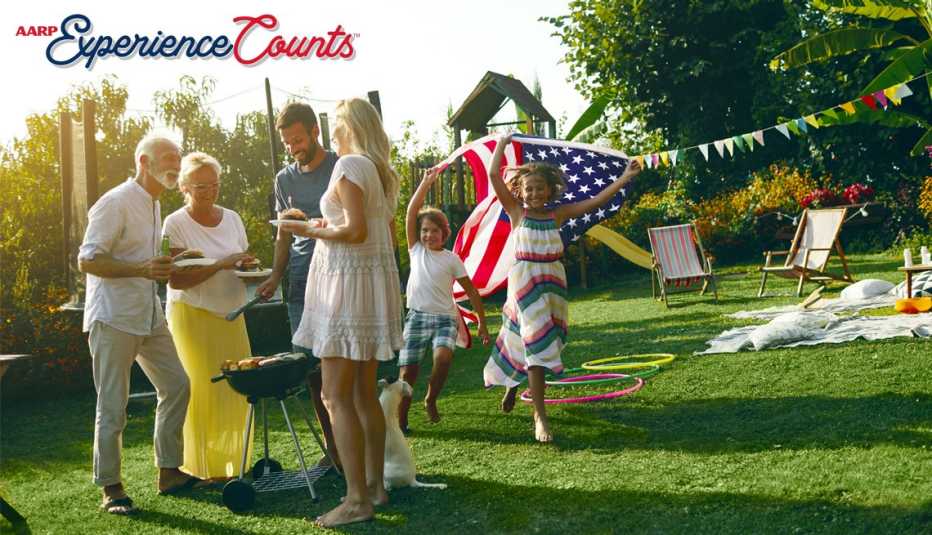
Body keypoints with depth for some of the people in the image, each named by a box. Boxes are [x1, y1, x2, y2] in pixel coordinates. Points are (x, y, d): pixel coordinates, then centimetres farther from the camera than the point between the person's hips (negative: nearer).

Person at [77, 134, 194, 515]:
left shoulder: (154, 205, 15)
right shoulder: (116, 203, -13)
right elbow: (87, 261, -18)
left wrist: (169, 262, 12)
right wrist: (141, 269, -28)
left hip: (148, 316, 9)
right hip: (113, 318, -9)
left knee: (176, 386, 9)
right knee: (113, 406, -3)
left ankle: (168, 472, 20)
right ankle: (110, 488, 7)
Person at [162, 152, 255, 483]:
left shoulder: (232, 219, 10)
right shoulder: (175, 224, -7)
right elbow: (175, 279, -15)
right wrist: (220, 265, -22)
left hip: (231, 314, 5)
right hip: (193, 315, -5)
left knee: (237, 390, 0)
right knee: (203, 391, -4)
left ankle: (232, 464, 15)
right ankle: (206, 468, 8)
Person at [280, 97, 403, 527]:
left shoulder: (350, 165, -11)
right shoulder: (382, 172, 16)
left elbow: (356, 231, -20)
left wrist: (311, 230, -7)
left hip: (349, 282, -10)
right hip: (377, 279, 10)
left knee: (337, 396, -7)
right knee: (364, 394, 14)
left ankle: (357, 499, -7)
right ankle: (375, 485, 20)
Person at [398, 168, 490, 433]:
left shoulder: (451, 259, 4)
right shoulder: (416, 250, 7)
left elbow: (471, 291, 8)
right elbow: (411, 212, -2)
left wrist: (482, 324, 7)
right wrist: (426, 183, -7)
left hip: (445, 318, -1)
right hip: (417, 316, 1)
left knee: (443, 357, -27)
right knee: (408, 370, -6)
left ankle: (431, 400, -1)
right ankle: (400, 421, 7)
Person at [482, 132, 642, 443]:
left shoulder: (558, 214, 5)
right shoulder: (517, 212, -2)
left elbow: (595, 201, 3)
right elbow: (494, 176, -9)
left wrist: (625, 178, 0)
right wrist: (502, 145, 0)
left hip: (553, 281, 4)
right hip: (525, 280, -4)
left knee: (535, 342, 11)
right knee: (537, 341, -10)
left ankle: (512, 384, 40)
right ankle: (540, 417, -8)